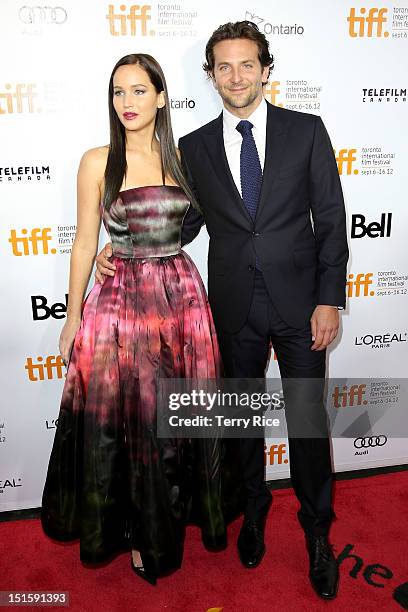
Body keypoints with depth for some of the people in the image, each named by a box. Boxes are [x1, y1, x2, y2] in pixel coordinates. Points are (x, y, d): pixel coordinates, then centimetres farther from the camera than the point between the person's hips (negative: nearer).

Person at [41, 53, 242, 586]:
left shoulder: (181, 157, 6)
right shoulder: (97, 162, -1)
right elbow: (85, 243, 1)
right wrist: (74, 315, 2)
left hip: (182, 295, 3)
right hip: (122, 298, -2)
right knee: (124, 418, 7)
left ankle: (179, 509, 38)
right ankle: (138, 528, 32)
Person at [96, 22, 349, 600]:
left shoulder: (306, 130, 1)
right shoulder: (194, 147, 5)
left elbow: (331, 218, -1)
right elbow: (183, 224, 9)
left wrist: (330, 299, -7)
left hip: (299, 302, -1)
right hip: (235, 308, 2)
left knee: (309, 420, 7)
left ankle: (317, 531, 31)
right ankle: (254, 508, 42)